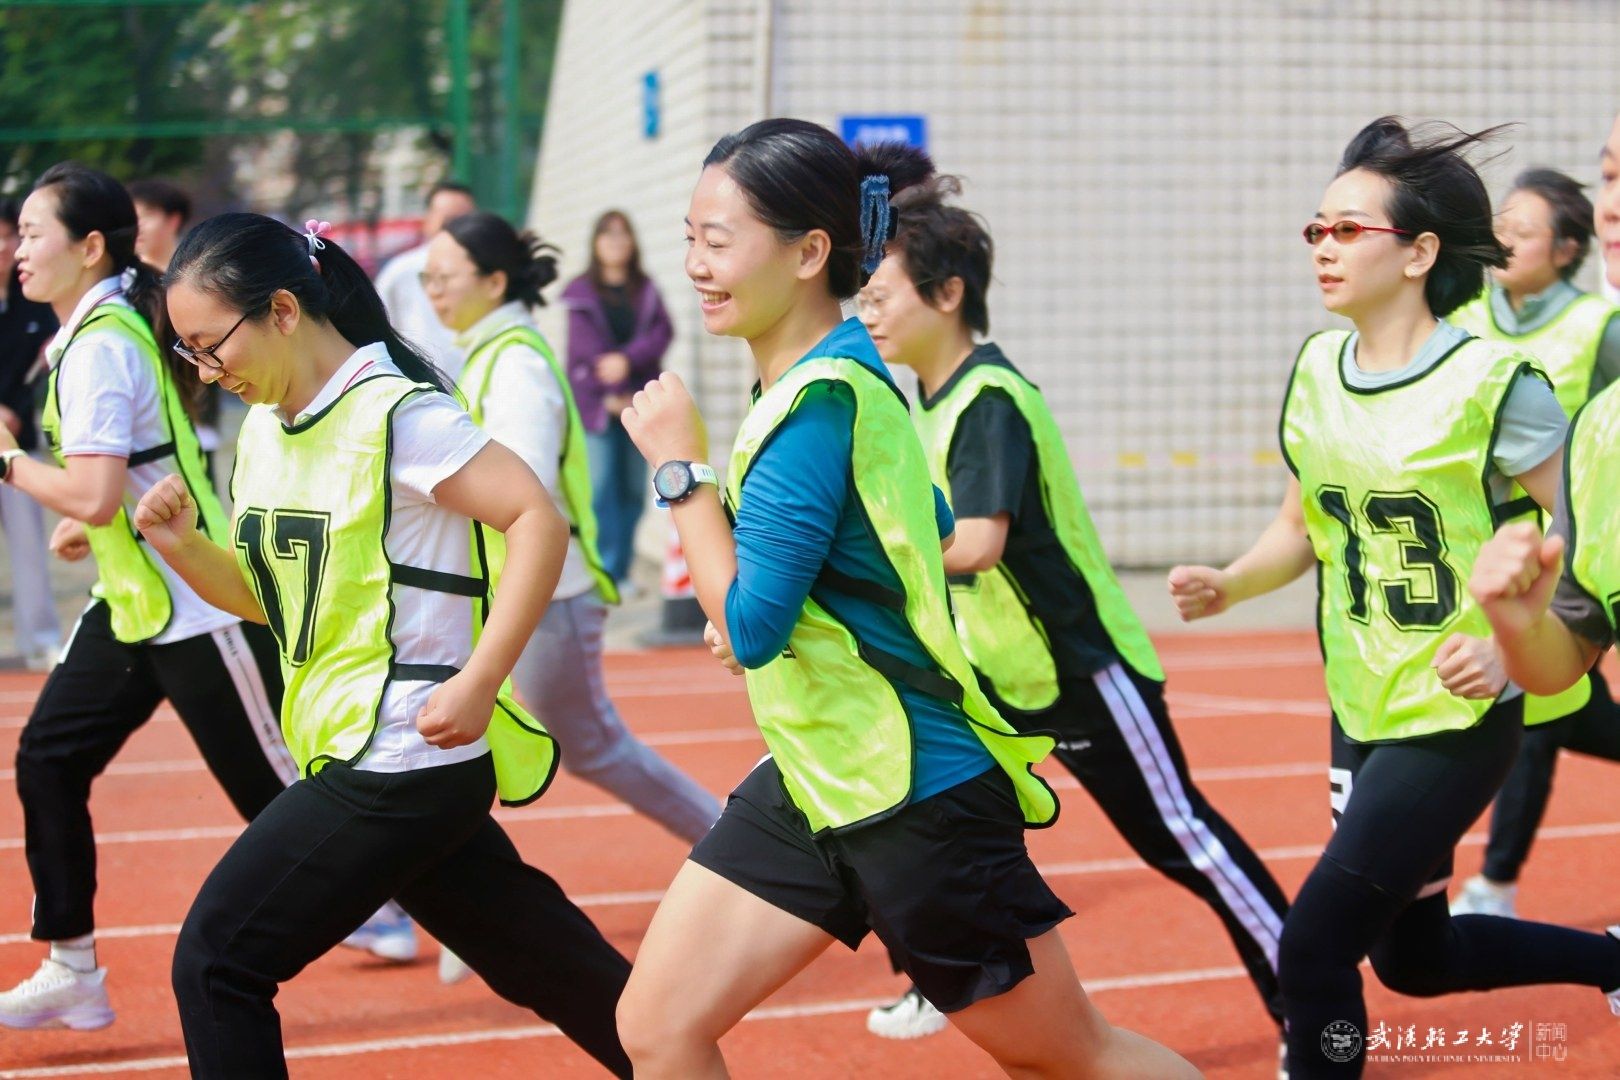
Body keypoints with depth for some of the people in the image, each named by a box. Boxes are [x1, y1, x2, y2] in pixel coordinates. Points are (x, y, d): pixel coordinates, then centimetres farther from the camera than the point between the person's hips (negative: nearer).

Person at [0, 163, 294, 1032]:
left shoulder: (101, 345, -20)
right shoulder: (100, 327, 10)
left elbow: (95, 497, -28)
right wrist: (91, 526, 15)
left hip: (198, 608, -10)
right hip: (135, 601, 10)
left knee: (279, 789, 1)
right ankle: (72, 971, 9)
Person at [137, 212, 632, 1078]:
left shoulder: (392, 412, -14)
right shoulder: (264, 430, 11)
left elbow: (538, 520, -19)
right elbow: (272, 595, 21)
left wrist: (478, 682, -24)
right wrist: (183, 548, 1)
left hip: (404, 758, -8)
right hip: (354, 753, 9)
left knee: (217, 961, -6)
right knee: (545, 965, 15)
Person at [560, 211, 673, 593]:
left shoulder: (646, 291, 15)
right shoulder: (582, 292, 7)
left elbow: (663, 332, 1)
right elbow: (586, 348, -2)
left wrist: (628, 359, -14)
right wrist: (611, 394, -11)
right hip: (597, 404, -3)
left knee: (634, 490, 2)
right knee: (601, 486, -11)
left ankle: (622, 571, 7)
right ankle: (607, 570, -10)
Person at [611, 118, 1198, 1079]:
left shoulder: (820, 400, -22)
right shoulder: (833, 375, 6)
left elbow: (749, 628, -25)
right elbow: (932, 534, 19)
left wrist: (681, 462, -18)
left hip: (915, 796, -9)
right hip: (815, 782, 9)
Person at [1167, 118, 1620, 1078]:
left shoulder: (1492, 380, -18)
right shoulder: (1316, 371, 2)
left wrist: (1510, 646, -27)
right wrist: (1228, 586, -6)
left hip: (1458, 719, -8)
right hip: (1362, 711, 8)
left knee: (1314, 943, -11)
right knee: (1414, 956, 20)